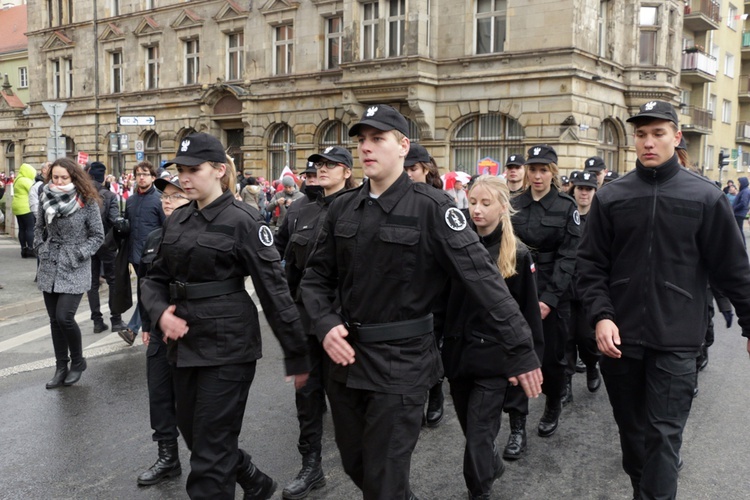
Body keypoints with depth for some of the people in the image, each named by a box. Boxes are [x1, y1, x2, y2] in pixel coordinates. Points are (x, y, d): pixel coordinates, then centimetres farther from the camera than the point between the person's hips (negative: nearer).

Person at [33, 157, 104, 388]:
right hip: (49, 268, 5)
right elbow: (39, 228, 16)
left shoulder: (87, 201, -10)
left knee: (64, 318, -12)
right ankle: (61, 368, 21)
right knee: (54, 320, 9)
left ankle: (77, 361, 13)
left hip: (75, 269, -4)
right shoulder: (46, 198, 2)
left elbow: (98, 236, -5)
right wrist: (40, 248, 4)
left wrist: (78, 255, -12)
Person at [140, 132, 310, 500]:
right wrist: (160, 312, -10)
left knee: (211, 449, 1)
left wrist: (298, 356, -12)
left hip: (227, 346, -8)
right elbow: (155, 278, 13)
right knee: (191, 434, 20)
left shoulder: (241, 221, -12)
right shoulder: (178, 220, 8)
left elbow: (273, 290, -13)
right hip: (185, 343, 8)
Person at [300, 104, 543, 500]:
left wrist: (521, 350, -19)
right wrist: (325, 325, -10)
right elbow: (317, 276, 9)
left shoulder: (431, 207, -12)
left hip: (401, 363, -5)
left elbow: (482, 276, -17)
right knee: (355, 466, 21)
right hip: (346, 355, 6)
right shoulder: (342, 208, 4)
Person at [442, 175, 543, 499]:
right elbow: (443, 300, 6)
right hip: (457, 353, 4)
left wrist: (529, 360, -4)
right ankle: (492, 466, 47)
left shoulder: (517, 255, -7)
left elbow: (528, 312, -4)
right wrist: (443, 346, 1)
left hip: (494, 358, -4)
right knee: (471, 430, 19)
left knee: (478, 436, -2)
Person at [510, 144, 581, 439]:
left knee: (552, 355, 8)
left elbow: (568, 256, -8)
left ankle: (553, 409, 32)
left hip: (553, 293, -2)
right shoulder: (514, 205, 6)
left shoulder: (566, 207, -3)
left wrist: (550, 298, -17)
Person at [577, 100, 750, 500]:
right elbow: (591, 263, 1)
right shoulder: (610, 197, 1)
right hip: (620, 337, 3)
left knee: (663, 435, -2)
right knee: (631, 428, 17)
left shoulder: (705, 197, -3)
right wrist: (601, 315, -11)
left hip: (676, 340, -2)